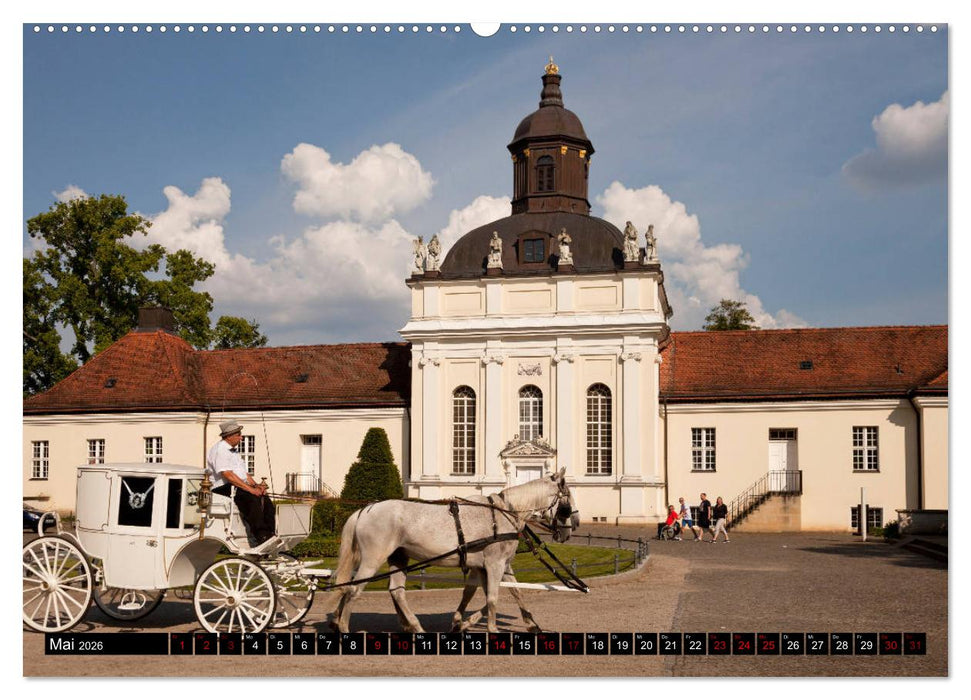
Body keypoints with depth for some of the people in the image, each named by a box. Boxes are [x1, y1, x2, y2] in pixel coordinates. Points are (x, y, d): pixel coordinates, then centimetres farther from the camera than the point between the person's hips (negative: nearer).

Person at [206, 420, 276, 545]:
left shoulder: (233, 450, 22)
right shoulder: (220, 450, -10)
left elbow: (244, 472, 23)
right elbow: (228, 475, -21)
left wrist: (256, 485, 4)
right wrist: (250, 489, -23)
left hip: (239, 488, 10)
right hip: (223, 489, -10)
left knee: (266, 500, -11)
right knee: (253, 499, -32)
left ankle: (270, 535, -18)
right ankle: (261, 538, -35)